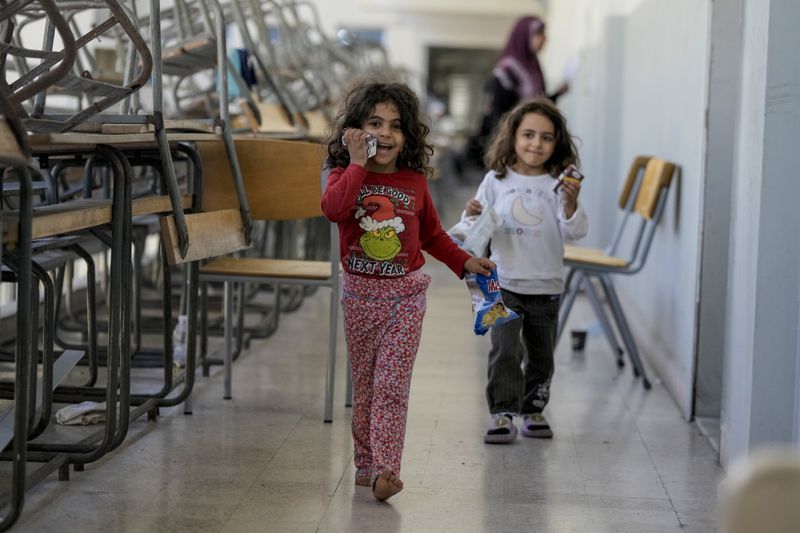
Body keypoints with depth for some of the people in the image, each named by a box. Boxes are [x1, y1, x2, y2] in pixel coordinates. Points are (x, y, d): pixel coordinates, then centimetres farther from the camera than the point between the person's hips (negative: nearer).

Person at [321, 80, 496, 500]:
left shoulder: (414, 182, 2)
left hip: (406, 295, 0)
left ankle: (386, 469, -13)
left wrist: (464, 261, 9)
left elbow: (432, 234, 17)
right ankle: (366, 462, 23)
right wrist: (357, 164, -22)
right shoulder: (346, 175, -3)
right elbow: (333, 209, -27)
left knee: (392, 385, -8)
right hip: (359, 293, 0)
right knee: (364, 383, 11)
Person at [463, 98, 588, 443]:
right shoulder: (497, 179, -1)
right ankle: (503, 414, -5)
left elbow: (575, 232, -10)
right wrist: (473, 215, -17)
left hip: (546, 286, 1)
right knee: (505, 350, -10)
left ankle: (533, 409, 29)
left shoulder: (558, 185, -4)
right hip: (504, 284, -1)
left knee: (540, 354, 13)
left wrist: (571, 204, -28)